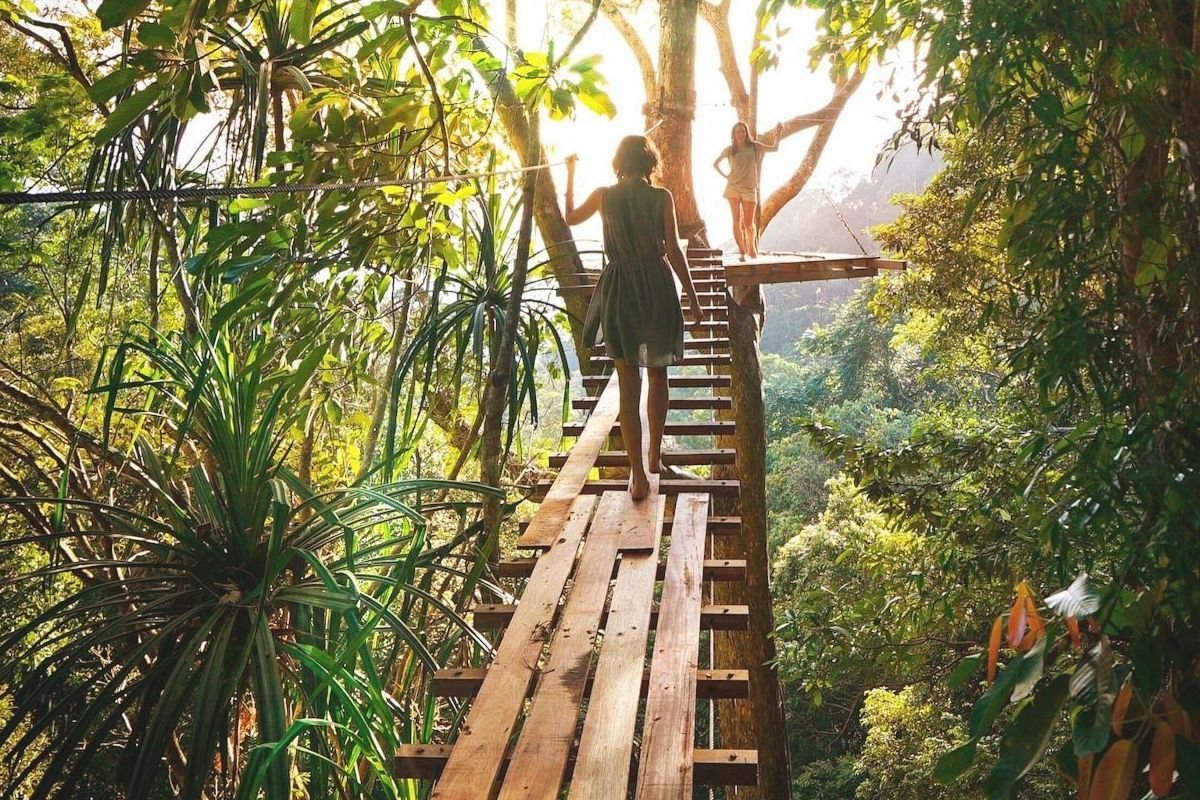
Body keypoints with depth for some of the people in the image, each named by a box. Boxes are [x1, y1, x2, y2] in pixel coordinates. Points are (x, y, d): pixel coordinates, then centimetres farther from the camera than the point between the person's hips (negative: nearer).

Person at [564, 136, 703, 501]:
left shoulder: (604, 196, -1)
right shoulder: (662, 197, -5)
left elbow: (570, 218, 18)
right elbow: (673, 251, -7)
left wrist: (570, 175, 29)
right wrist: (691, 294, 2)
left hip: (618, 292, 1)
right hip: (657, 290, 0)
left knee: (628, 385, 3)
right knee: (657, 375, 20)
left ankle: (638, 475, -1)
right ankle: (655, 455, 29)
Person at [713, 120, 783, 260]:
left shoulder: (754, 146, 6)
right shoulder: (729, 150, 6)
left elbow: (775, 149, 10)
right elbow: (715, 164, 18)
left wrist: (778, 135, -6)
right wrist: (725, 176, 7)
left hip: (749, 189, 0)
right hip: (733, 187, 1)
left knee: (749, 223, -2)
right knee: (737, 220, -4)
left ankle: (752, 246, 22)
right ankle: (741, 251, 1)